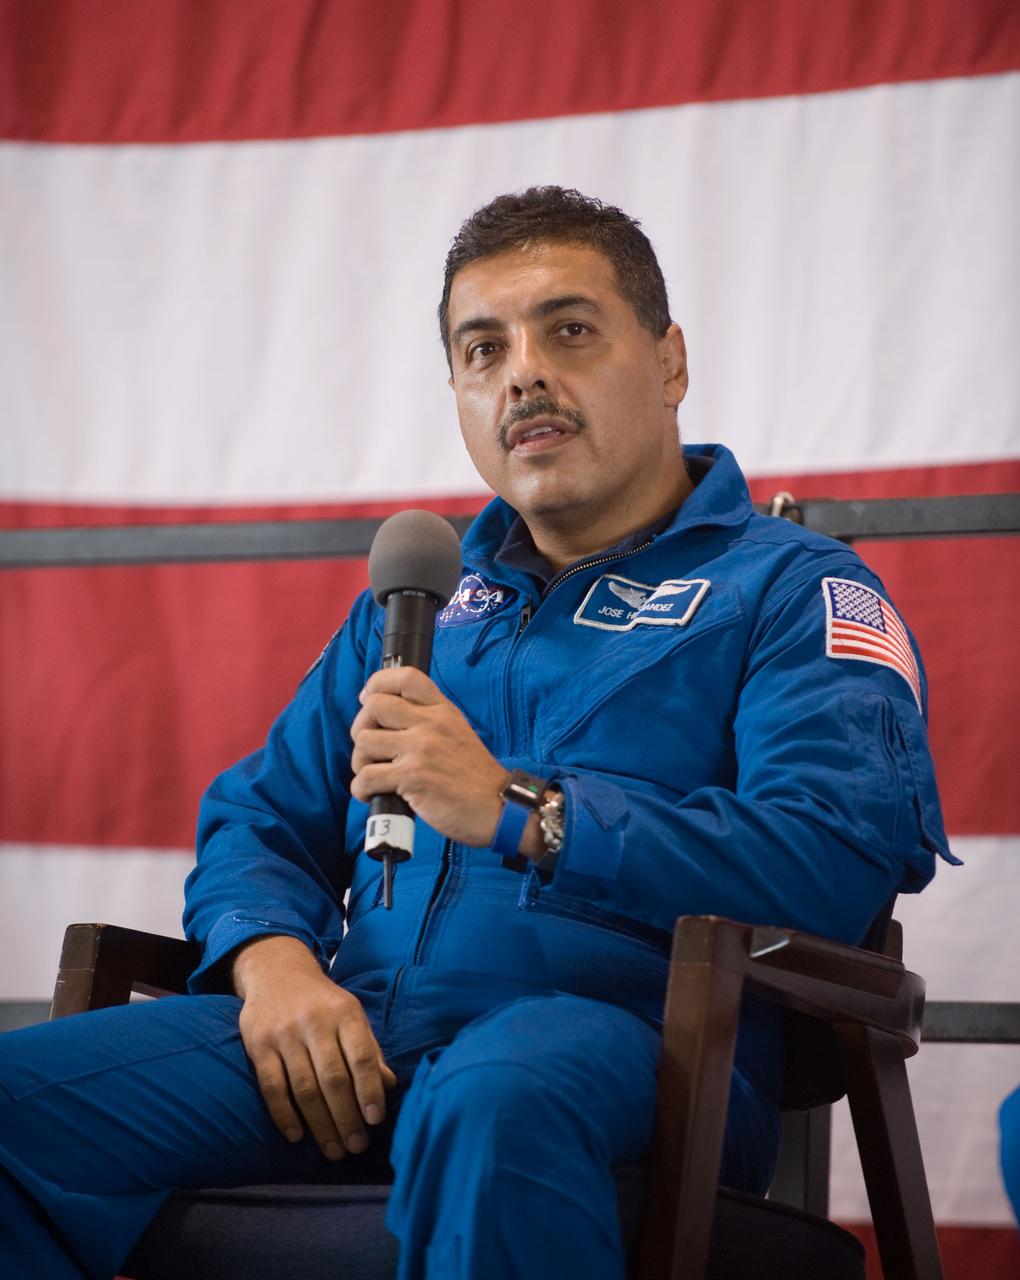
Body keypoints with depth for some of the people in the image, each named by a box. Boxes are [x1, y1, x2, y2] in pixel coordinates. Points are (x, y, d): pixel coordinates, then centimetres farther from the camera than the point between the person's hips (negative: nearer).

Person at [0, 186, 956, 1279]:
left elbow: (838, 861, -10)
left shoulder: (793, 591, 8)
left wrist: (516, 811, -15)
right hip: (359, 1033, 5)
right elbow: (255, 820, 24)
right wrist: (272, 958, -1)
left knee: (494, 1099, -42)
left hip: (621, 1024, -5)